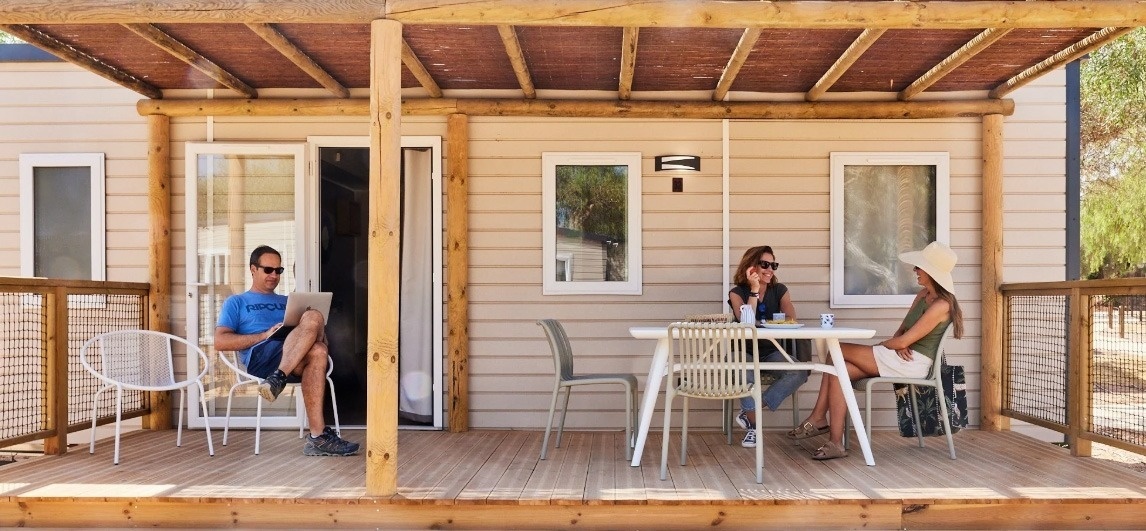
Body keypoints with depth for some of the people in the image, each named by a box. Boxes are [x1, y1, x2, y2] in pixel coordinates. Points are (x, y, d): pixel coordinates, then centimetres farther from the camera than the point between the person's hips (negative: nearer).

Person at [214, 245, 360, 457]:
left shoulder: (287, 301, 36)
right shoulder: (236, 302, 23)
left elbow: (307, 332, 25)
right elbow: (220, 342, 7)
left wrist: (319, 335, -2)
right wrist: (264, 335, -5)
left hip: (297, 362, 4)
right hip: (260, 357, -3)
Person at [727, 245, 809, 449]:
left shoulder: (780, 290, 7)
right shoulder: (737, 292, 0)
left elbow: (791, 319, -8)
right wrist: (754, 290, -16)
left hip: (772, 352, 3)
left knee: (799, 373, -28)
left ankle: (751, 412, -17)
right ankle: (753, 425, -21)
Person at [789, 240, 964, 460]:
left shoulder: (941, 305, -15)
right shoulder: (923, 294, 15)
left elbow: (904, 340, -18)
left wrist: (884, 343, 1)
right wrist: (898, 344, -6)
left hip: (913, 363, -10)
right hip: (902, 357, 10)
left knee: (836, 351, -13)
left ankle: (818, 419, -4)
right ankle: (835, 442, -12)